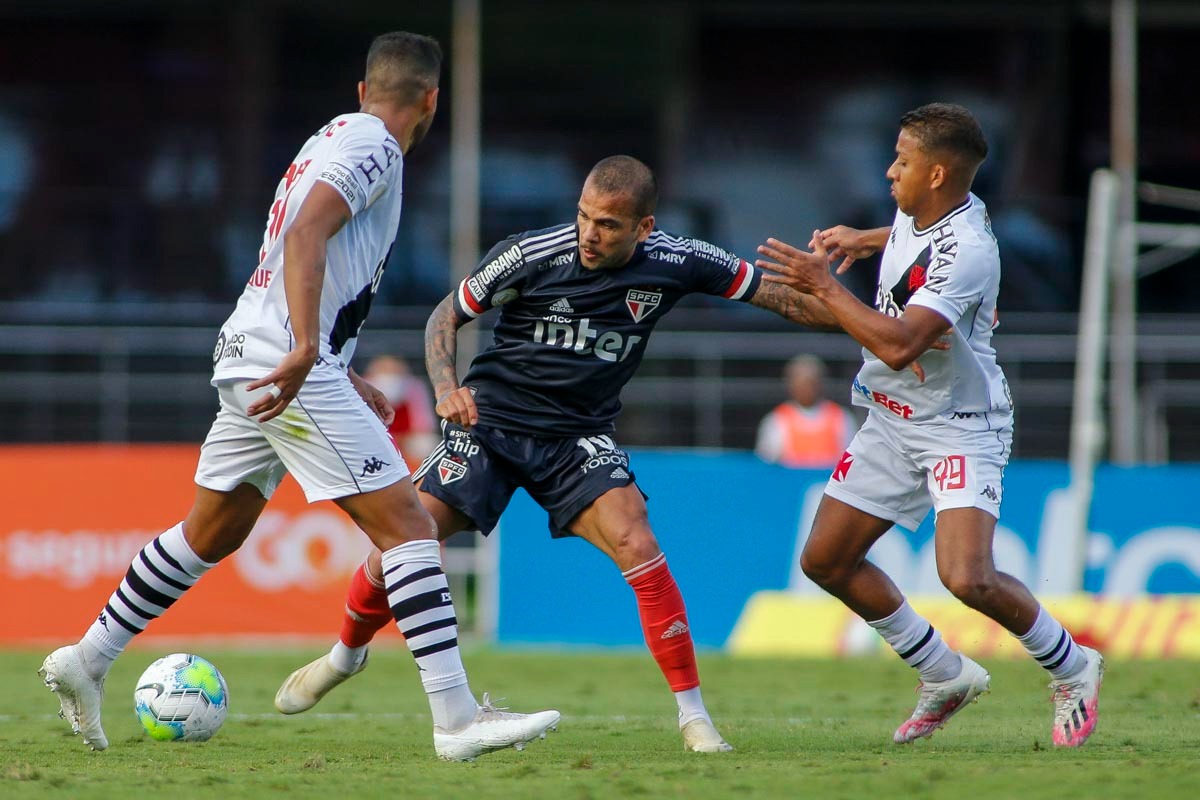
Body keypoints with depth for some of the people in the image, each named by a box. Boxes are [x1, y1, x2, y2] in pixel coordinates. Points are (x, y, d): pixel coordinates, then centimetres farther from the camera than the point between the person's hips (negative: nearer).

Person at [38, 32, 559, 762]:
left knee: (212, 533, 21)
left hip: (250, 362, 10)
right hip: (290, 367, -10)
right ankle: (458, 720, -15)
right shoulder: (373, 145, -8)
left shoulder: (336, 139, 22)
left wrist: (343, 379, 31)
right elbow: (305, 236, -23)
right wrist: (305, 351, -32)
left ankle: (86, 661, 26)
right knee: (408, 525, -11)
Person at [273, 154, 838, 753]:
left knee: (638, 548, -23)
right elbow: (446, 315, -3)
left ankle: (693, 716, -13)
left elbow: (777, 297, 1)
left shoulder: (676, 264, -11)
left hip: (580, 436, 1)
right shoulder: (530, 255, -17)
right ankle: (345, 654, 24)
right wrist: (446, 387, -20)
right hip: (491, 420, -1)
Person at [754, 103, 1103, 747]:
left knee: (968, 578, -25)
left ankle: (1071, 669, 4)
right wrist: (862, 240, 12)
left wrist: (824, 285, -29)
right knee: (825, 559, 8)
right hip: (893, 421, 9)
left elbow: (898, 345, -36)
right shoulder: (919, 212, 0)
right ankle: (945, 676, 22)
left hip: (961, 426, -9)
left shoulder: (966, 252, -28)